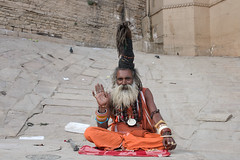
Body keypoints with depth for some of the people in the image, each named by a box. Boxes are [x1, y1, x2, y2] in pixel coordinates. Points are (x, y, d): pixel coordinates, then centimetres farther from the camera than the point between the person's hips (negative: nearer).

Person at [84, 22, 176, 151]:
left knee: (167, 142, -28)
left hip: (143, 135, 0)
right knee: (90, 132, -26)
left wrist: (166, 133, -27)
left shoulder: (144, 93, 6)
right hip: (116, 135, 0)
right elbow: (102, 128, -1)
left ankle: (123, 144, -33)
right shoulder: (111, 97, 5)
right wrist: (102, 107, -19)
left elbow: (155, 114, -8)